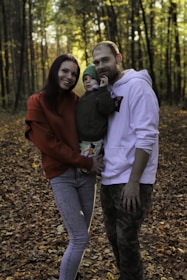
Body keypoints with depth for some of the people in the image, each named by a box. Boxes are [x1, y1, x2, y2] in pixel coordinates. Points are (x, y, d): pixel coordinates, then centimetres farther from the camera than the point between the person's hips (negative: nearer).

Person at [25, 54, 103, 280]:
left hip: (85, 173, 5)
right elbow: (49, 143, -12)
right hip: (61, 176, -5)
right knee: (80, 238, -7)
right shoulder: (38, 102, -6)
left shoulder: (75, 100, 9)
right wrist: (86, 162, -14)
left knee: (82, 234, 14)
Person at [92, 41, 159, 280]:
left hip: (130, 180, -8)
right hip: (109, 178, 8)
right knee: (114, 235, 18)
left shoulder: (137, 85, -13)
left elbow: (146, 136, -19)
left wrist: (133, 181, -22)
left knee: (126, 239, 0)